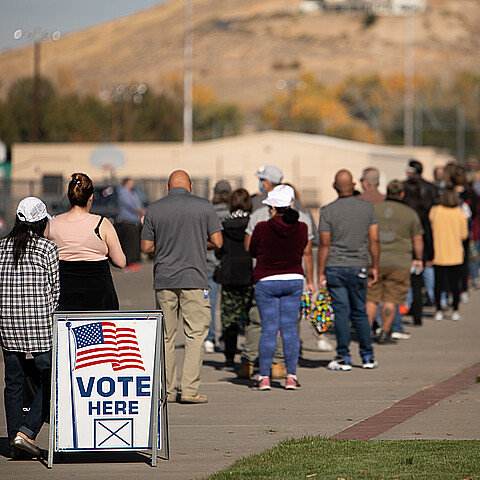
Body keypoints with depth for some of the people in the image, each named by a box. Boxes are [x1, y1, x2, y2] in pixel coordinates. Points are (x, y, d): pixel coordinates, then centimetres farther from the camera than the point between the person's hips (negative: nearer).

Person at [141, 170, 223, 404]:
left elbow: (146, 246, 3)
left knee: (166, 336, 10)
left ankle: (167, 390, 12)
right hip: (194, 279, -2)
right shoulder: (204, 206, -1)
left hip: (163, 280, 2)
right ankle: (189, 390, -8)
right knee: (195, 335, 0)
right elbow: (217, 242, 0)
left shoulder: (154, 209, 2)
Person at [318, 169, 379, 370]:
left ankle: (343, 357, -1)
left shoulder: (328, 211, -7)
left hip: (335, 268, -2)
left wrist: (320, 273, -2)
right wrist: (375, 267, 9)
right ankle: (368, 357, 13)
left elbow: (324, 244, -7)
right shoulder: (368, 207, 0)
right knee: (360, 312, 12)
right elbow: (374, 240, 0)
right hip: (359, 267, 2)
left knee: (341, 312, 0)